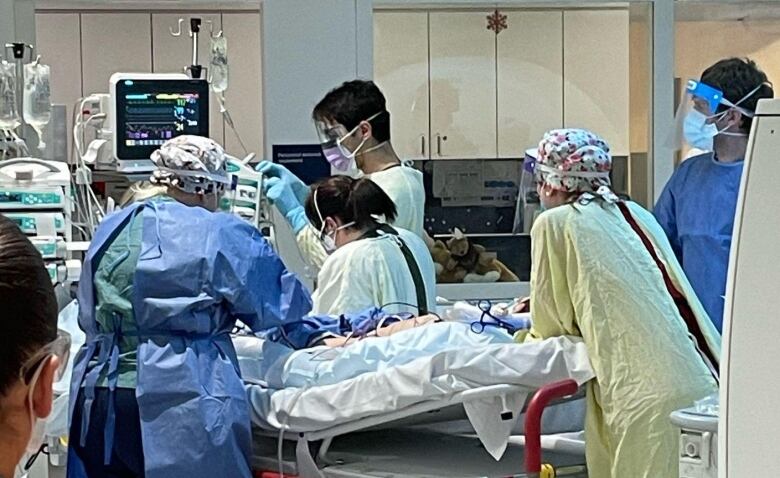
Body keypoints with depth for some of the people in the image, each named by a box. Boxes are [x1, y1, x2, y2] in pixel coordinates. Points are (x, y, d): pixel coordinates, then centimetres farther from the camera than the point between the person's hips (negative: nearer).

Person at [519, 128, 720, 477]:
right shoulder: (635, 214, 21)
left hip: (647, 393, -7)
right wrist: (541, 304, 45)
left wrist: (525, 338, 29)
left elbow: (551, 325, 7)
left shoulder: (555, 223, 3)